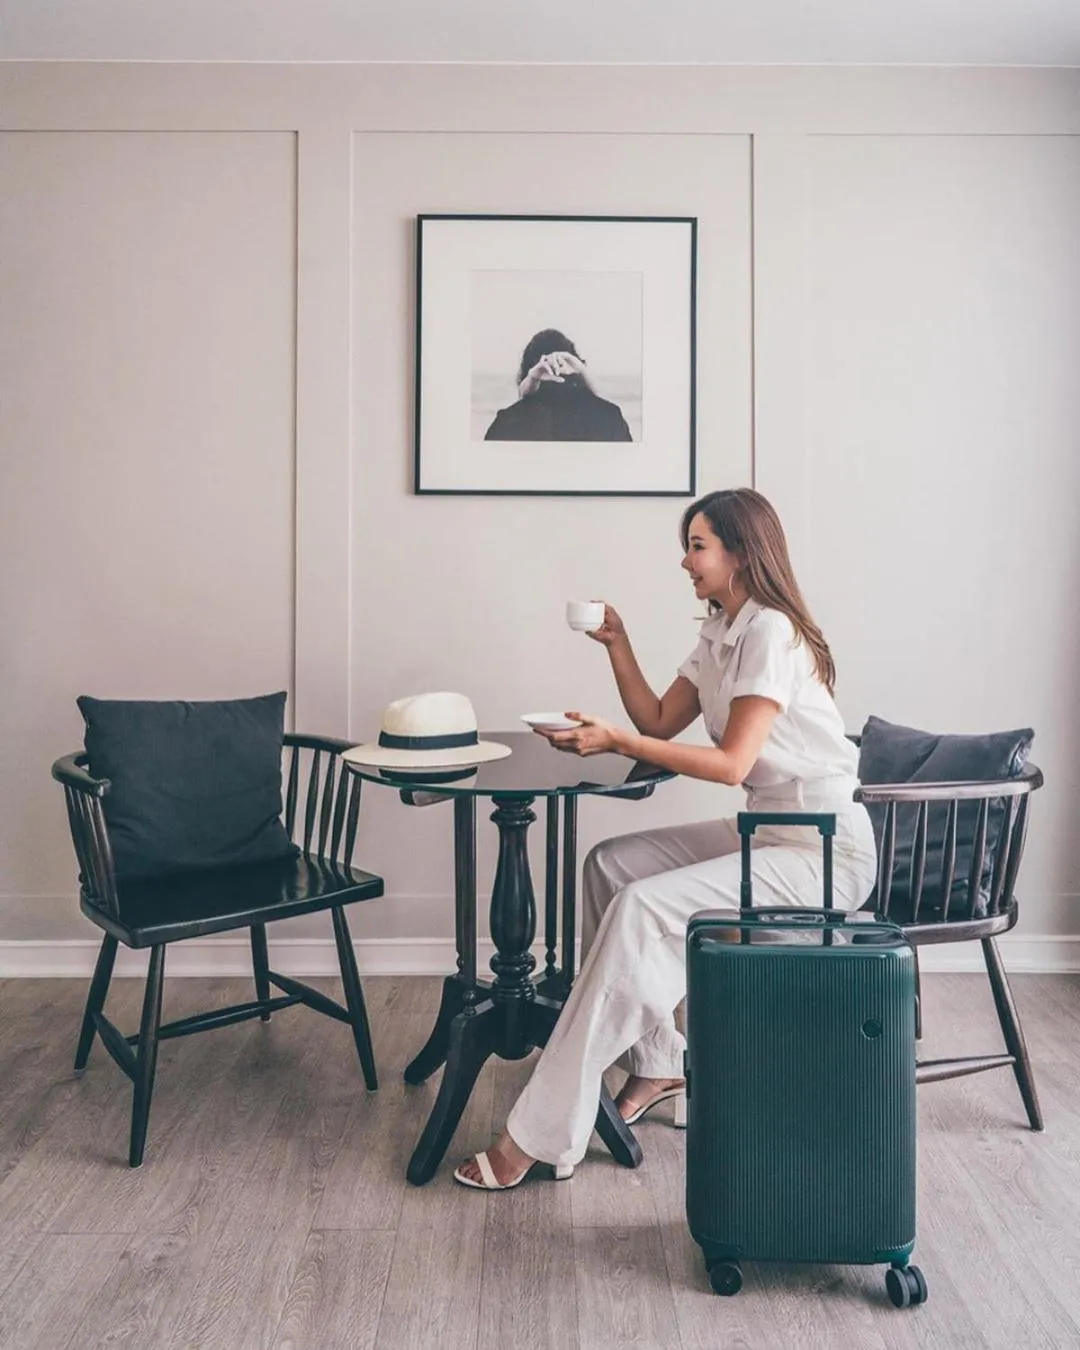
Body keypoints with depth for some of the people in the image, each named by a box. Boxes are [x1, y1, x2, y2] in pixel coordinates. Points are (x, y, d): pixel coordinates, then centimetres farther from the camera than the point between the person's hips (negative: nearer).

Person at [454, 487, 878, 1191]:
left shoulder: (771, 632, -15)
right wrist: (617, 643, 5)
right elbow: (661, 722, 12)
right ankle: (656, 1061, 9)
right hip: (766, 830, 10)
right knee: (611, 864, 4)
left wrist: (617, 741, -25)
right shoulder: (720, 635, 13)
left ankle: (539, 1137, -19)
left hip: (825, 849, -10)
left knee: (641, 910, -24)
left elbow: (731, 762, -22)